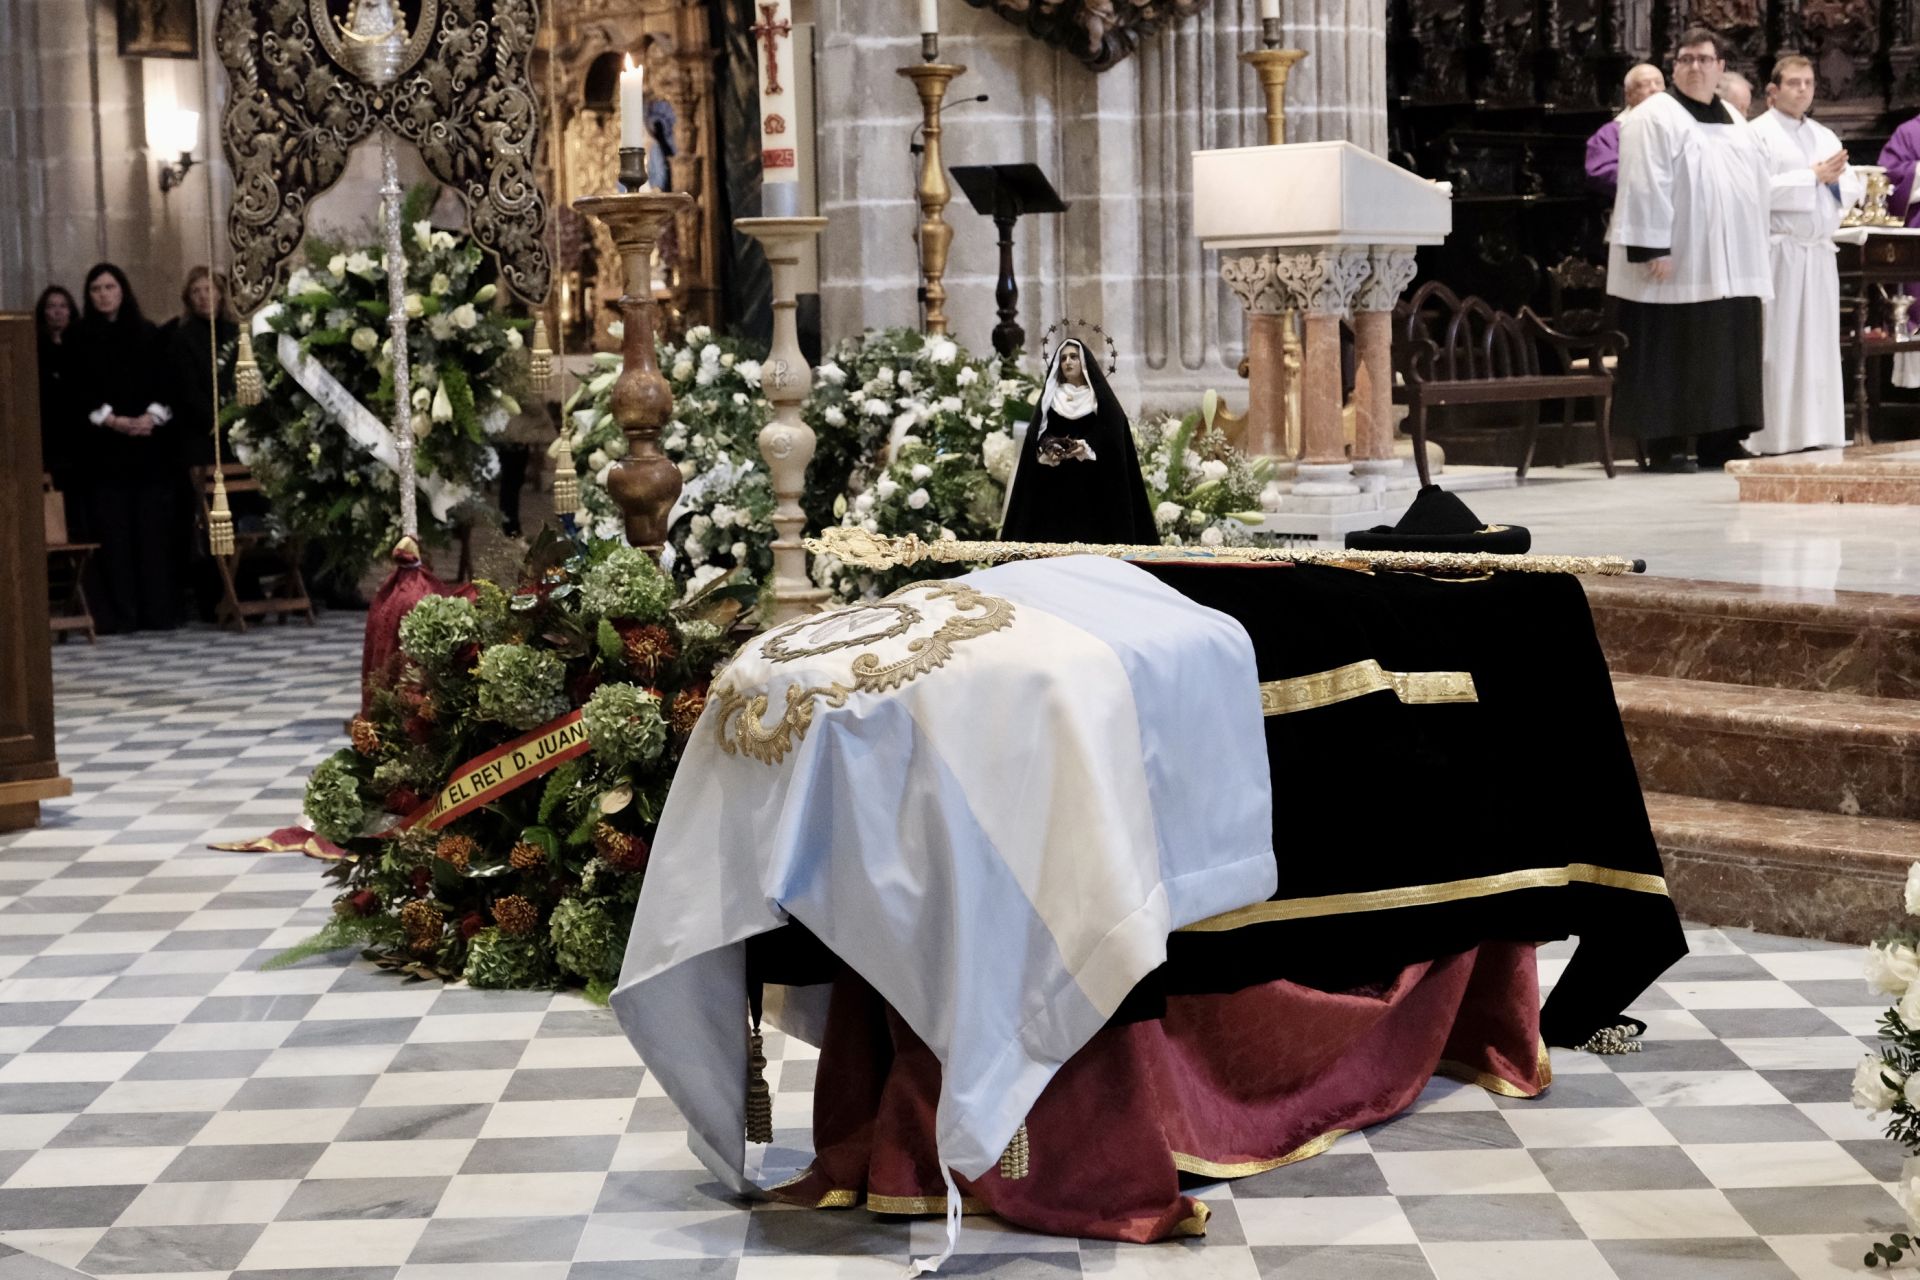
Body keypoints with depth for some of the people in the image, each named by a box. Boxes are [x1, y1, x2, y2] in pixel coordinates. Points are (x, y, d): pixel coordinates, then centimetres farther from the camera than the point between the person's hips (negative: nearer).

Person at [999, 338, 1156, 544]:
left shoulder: (1100, 396, 6)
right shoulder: (1050, 395, 13)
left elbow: (1112, 432, -5)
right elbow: (1036, 434, 5)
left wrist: (1088, 447, -22)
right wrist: (1047, 448, -16)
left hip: (1091, 483, -2)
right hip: (1055, 483, 2)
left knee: (1089, 532, -9)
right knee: (1054, 534, -6)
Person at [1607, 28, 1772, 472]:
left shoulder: (1732, 120, 17)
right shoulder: (1655, 118, -7)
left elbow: (1760, 180, 22)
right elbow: (1645, 187, -14)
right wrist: (1653, 249, -22)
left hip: (1730, 266, 8)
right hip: (1679, 264, -7)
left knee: (1727, 356, 8)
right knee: (1672, 355, -5)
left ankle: (1720, 440, 14)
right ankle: (1666, 445, 0)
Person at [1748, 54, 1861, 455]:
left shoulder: (1825, 136, 18)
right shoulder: (1758, 133, -3)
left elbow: (1853, 187, 13)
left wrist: (1835, 180, -8)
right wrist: (1813, 177, -12)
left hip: (1820, 252, 7)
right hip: (1781, 251, -7)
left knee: (1821, 343, 6)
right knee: (1781, 343, -6)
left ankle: (1816, 432, 11)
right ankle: (1778, 436, -3)